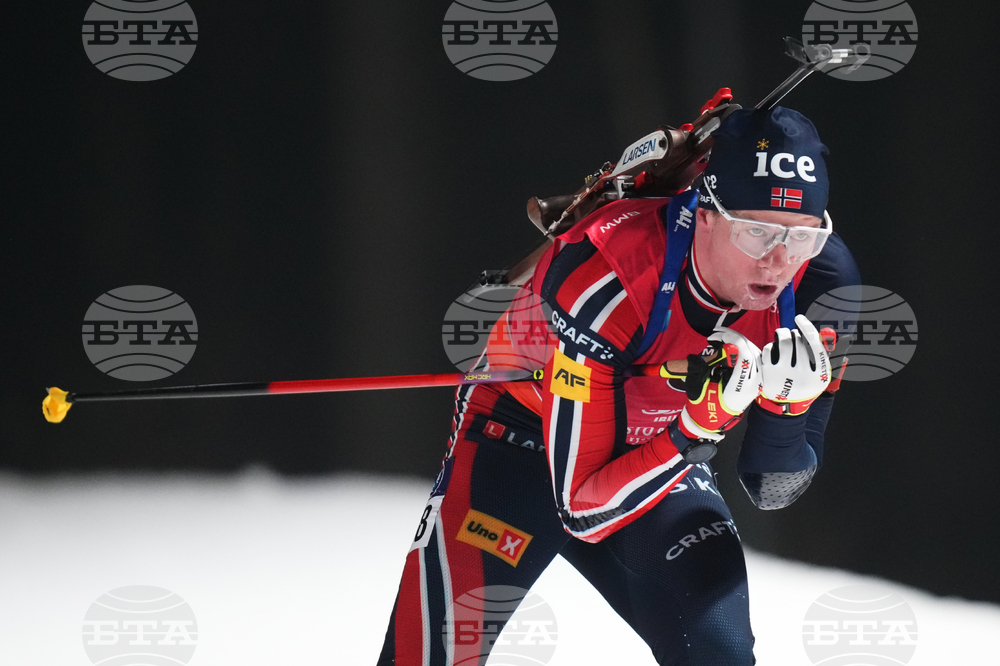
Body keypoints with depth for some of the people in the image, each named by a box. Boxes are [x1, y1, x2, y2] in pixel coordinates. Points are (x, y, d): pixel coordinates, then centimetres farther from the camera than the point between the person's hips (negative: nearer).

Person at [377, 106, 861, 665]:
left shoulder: (820, 276, -21)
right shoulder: (604, 279, -36)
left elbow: (773, 490, -10)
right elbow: (583, 509, -31)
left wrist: (788, 406, -31)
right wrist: (701, 426, -43)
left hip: (663, 461, 4)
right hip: (522, 433, -4)